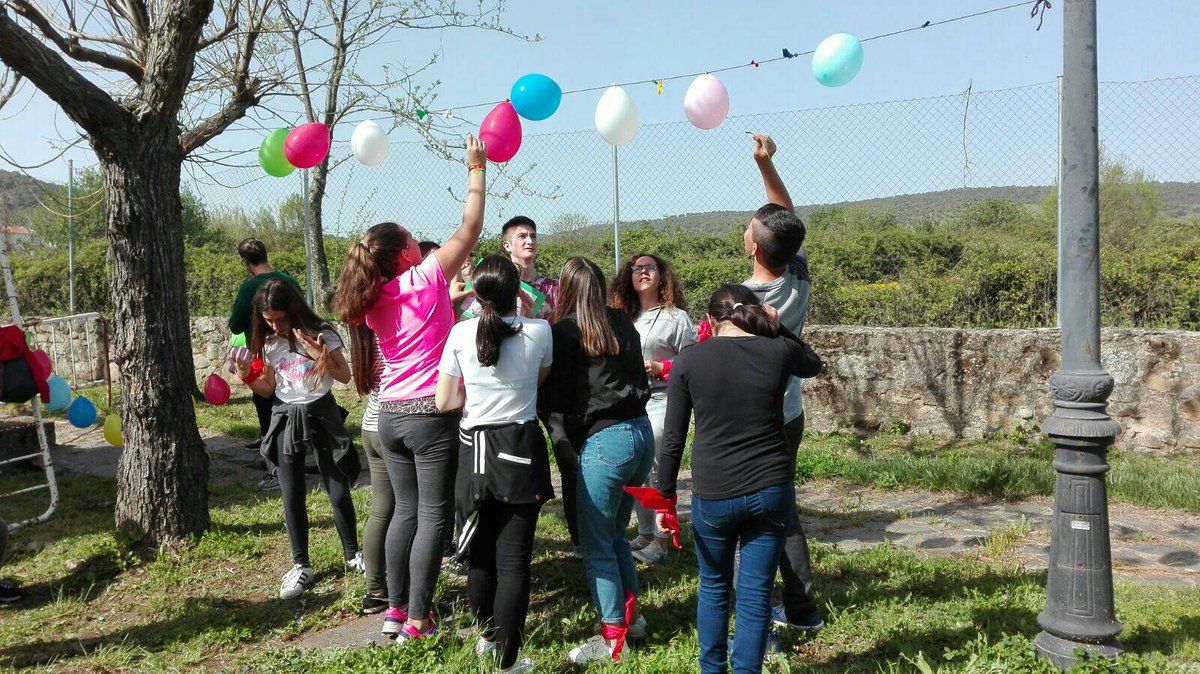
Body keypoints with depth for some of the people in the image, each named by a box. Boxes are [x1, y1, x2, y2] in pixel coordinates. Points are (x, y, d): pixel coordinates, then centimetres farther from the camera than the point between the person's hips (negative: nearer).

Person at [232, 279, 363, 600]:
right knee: (292, 497, 4)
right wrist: (247, 377, -8)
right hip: (285, 419, 3)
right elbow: (268, 389, 10)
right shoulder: (268, 343, 4)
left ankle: (353, 555, 22)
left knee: (338, 491, 3)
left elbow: (345, 376, -7)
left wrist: (320, 356, -21)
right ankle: (300, 565, 18)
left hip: (320, 414, -3)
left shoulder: (320, 334, -7)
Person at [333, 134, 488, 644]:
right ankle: (417, 620, 5)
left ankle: (395, 610, 22)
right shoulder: (424, 278, -10)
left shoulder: (372, 300, 7)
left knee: (405, 510, 16)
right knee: (432, 517, 1)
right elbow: (470, 230, -4)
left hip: (390, 415, 6)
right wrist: (477, 170, 3)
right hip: (431, 414, -6)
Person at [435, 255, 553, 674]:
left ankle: (488, 635, 37)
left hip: (475, 450, 2)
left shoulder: (460, 333, -5)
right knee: (513, 559, 2)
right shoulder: (538, 331, -7)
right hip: (521, 450, -2)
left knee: (480, 551, 18)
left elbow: (444, 402, 0)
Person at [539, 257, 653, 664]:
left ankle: (613, 637, 12)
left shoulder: (565, 331, -8)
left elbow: (558, 397, -6)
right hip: (641, 432, 7)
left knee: (595, 545, 5)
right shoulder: (622, 324, 10)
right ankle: (630, 614, 32)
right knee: (615, 534, 22)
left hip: (604, 441, -7)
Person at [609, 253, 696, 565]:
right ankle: (645, 533, 23)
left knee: (656, 472, -5)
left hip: (659, 402, -5)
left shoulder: (676, 317, -2)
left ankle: (662, 539, 7)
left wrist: (661, 369, -13)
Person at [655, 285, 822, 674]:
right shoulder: (779, 351, -2)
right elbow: (813, 364, 24)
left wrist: (665, 497, 5)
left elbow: (672, 440, -3)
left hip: (713, 495, 0)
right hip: (772, 491, 1)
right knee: (756, 593, 9)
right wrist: (777, 330, 17)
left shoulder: (689, 360, -5)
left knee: (714, 587, 19)